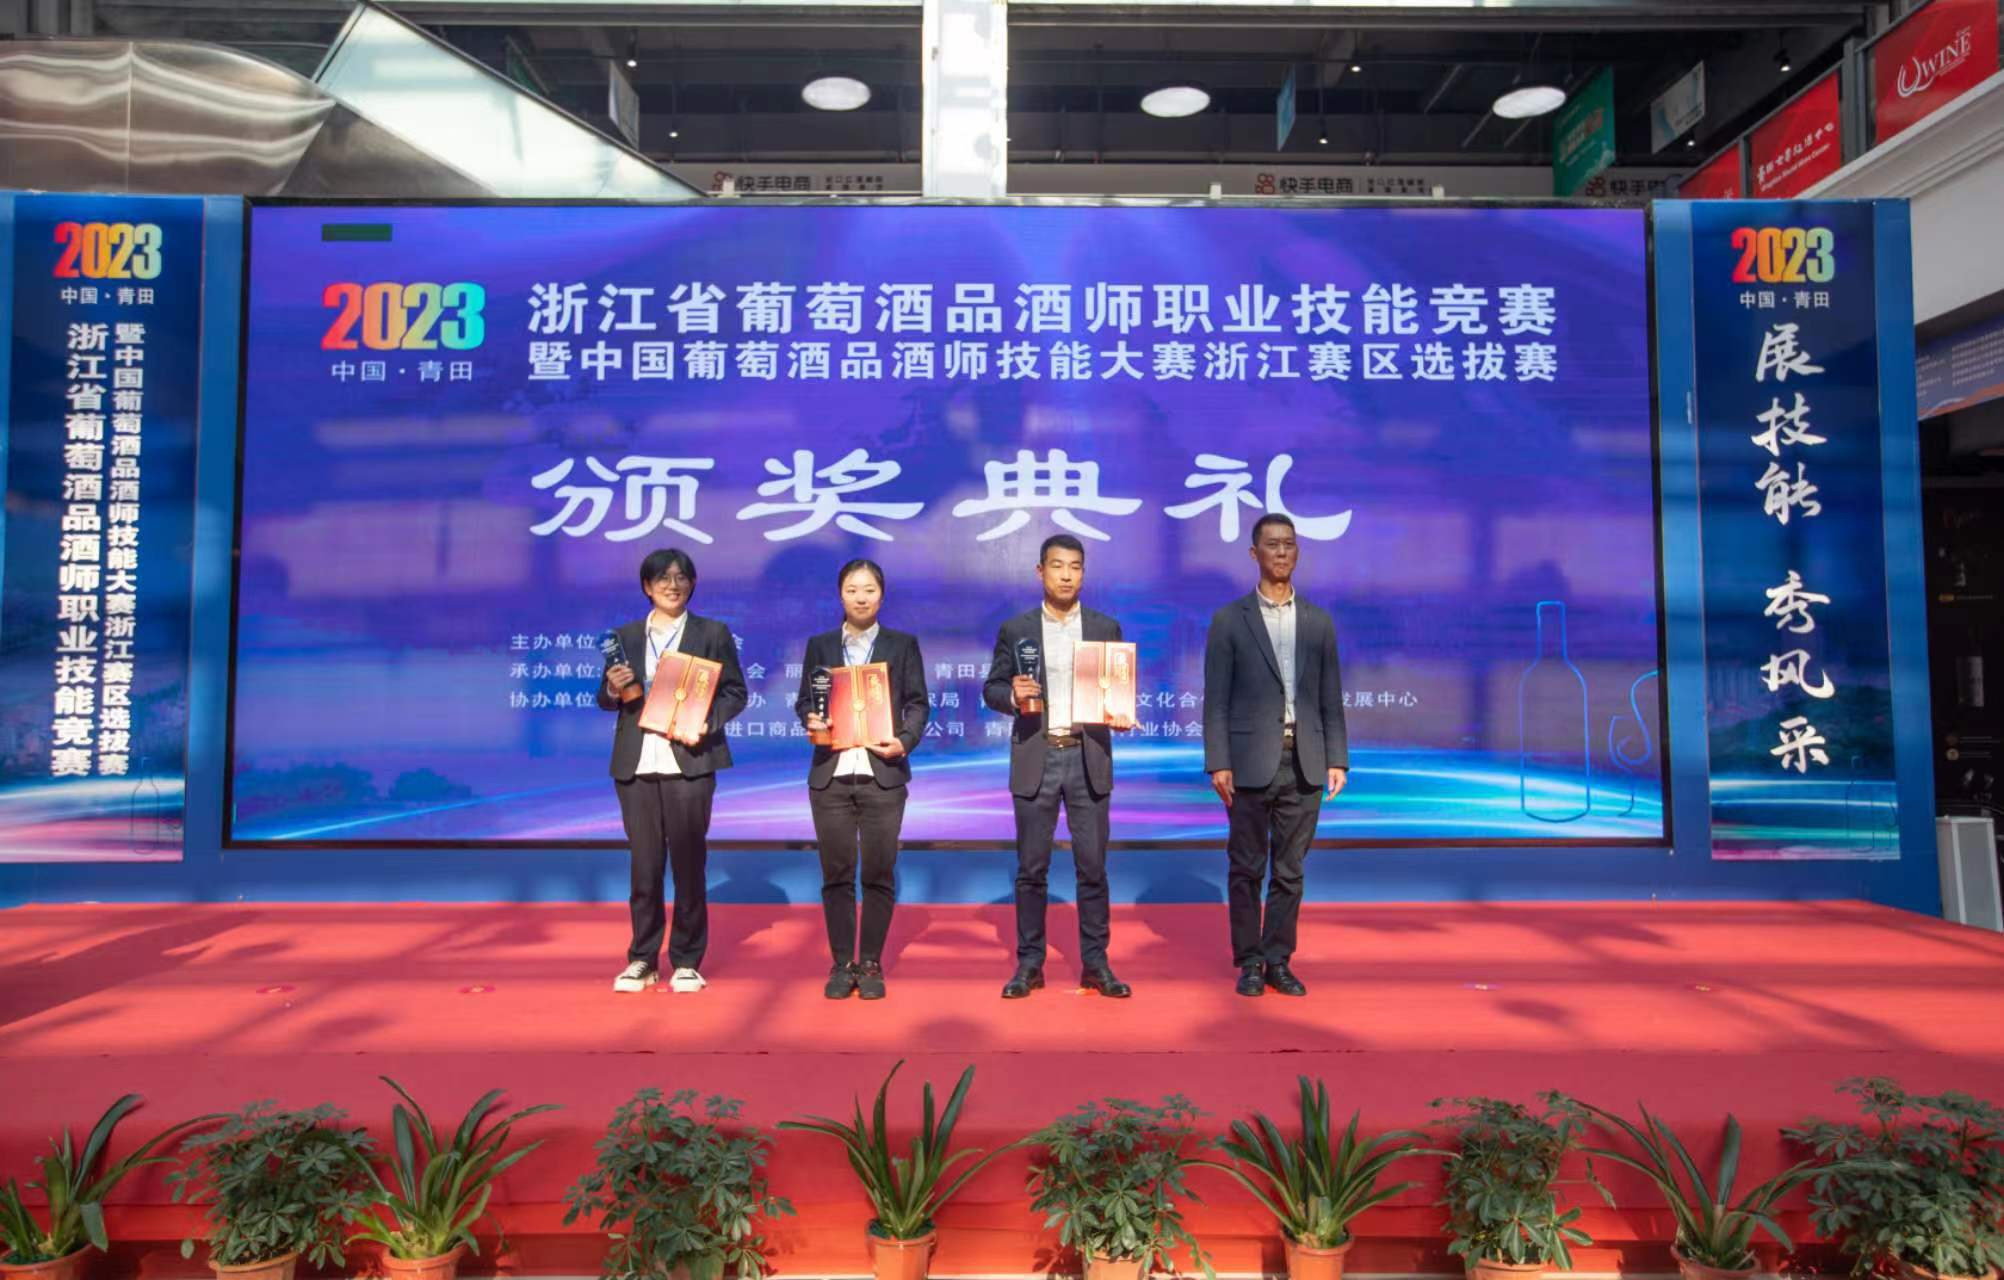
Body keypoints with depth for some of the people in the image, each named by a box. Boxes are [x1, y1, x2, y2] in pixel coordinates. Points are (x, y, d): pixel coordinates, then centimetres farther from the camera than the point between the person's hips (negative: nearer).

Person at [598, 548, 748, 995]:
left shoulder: (713, 633, 6)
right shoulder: (627, 635, 13)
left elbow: (734, 692, 2)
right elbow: (607, 700, 13)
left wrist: (706, 723, -15)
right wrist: (613, 688, -9)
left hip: (689, 761, -2)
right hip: (636, 764, 2)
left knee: (689, 862, 3)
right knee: (644, 863, 6)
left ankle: (687, 961, 13)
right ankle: (642, 959, 16)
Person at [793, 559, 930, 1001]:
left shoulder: (903, 644, 8)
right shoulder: (819, 645, 12)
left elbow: (918, 703, 4)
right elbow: (804, 700, 11)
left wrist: (905, 742, -13)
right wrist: (811, 720, -11)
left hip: (882, 774, -1)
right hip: (830, 774, 1)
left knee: (878, 874, 2)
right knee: (836, 873, 4)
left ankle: (871, 964, 14)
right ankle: (842, 964, 15)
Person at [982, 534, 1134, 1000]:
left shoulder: (1106, 627, 7)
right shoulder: (1015, 629, 5)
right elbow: (992, 689, 5)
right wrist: (1013, 696, -16)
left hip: (1088, 757, 1)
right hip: (1036, 758, 0)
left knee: (1092, 867, 3)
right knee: (1031, 868, 5)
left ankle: (1095, 963, 13)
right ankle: (1029, 963, 15)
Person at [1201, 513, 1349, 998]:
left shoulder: (1319, 622, 10)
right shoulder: (1229, 619, 1)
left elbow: (1331, 699, 10)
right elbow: (1216, 699, -3)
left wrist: (1337, 759, 3)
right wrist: (1218, 763, -9)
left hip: (1303, 763, 3)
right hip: (1251, 763, -2)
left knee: (1290, 870, 8)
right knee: (1247, 868, 5)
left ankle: (1278, 961, 18)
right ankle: (1249, 962, 16)